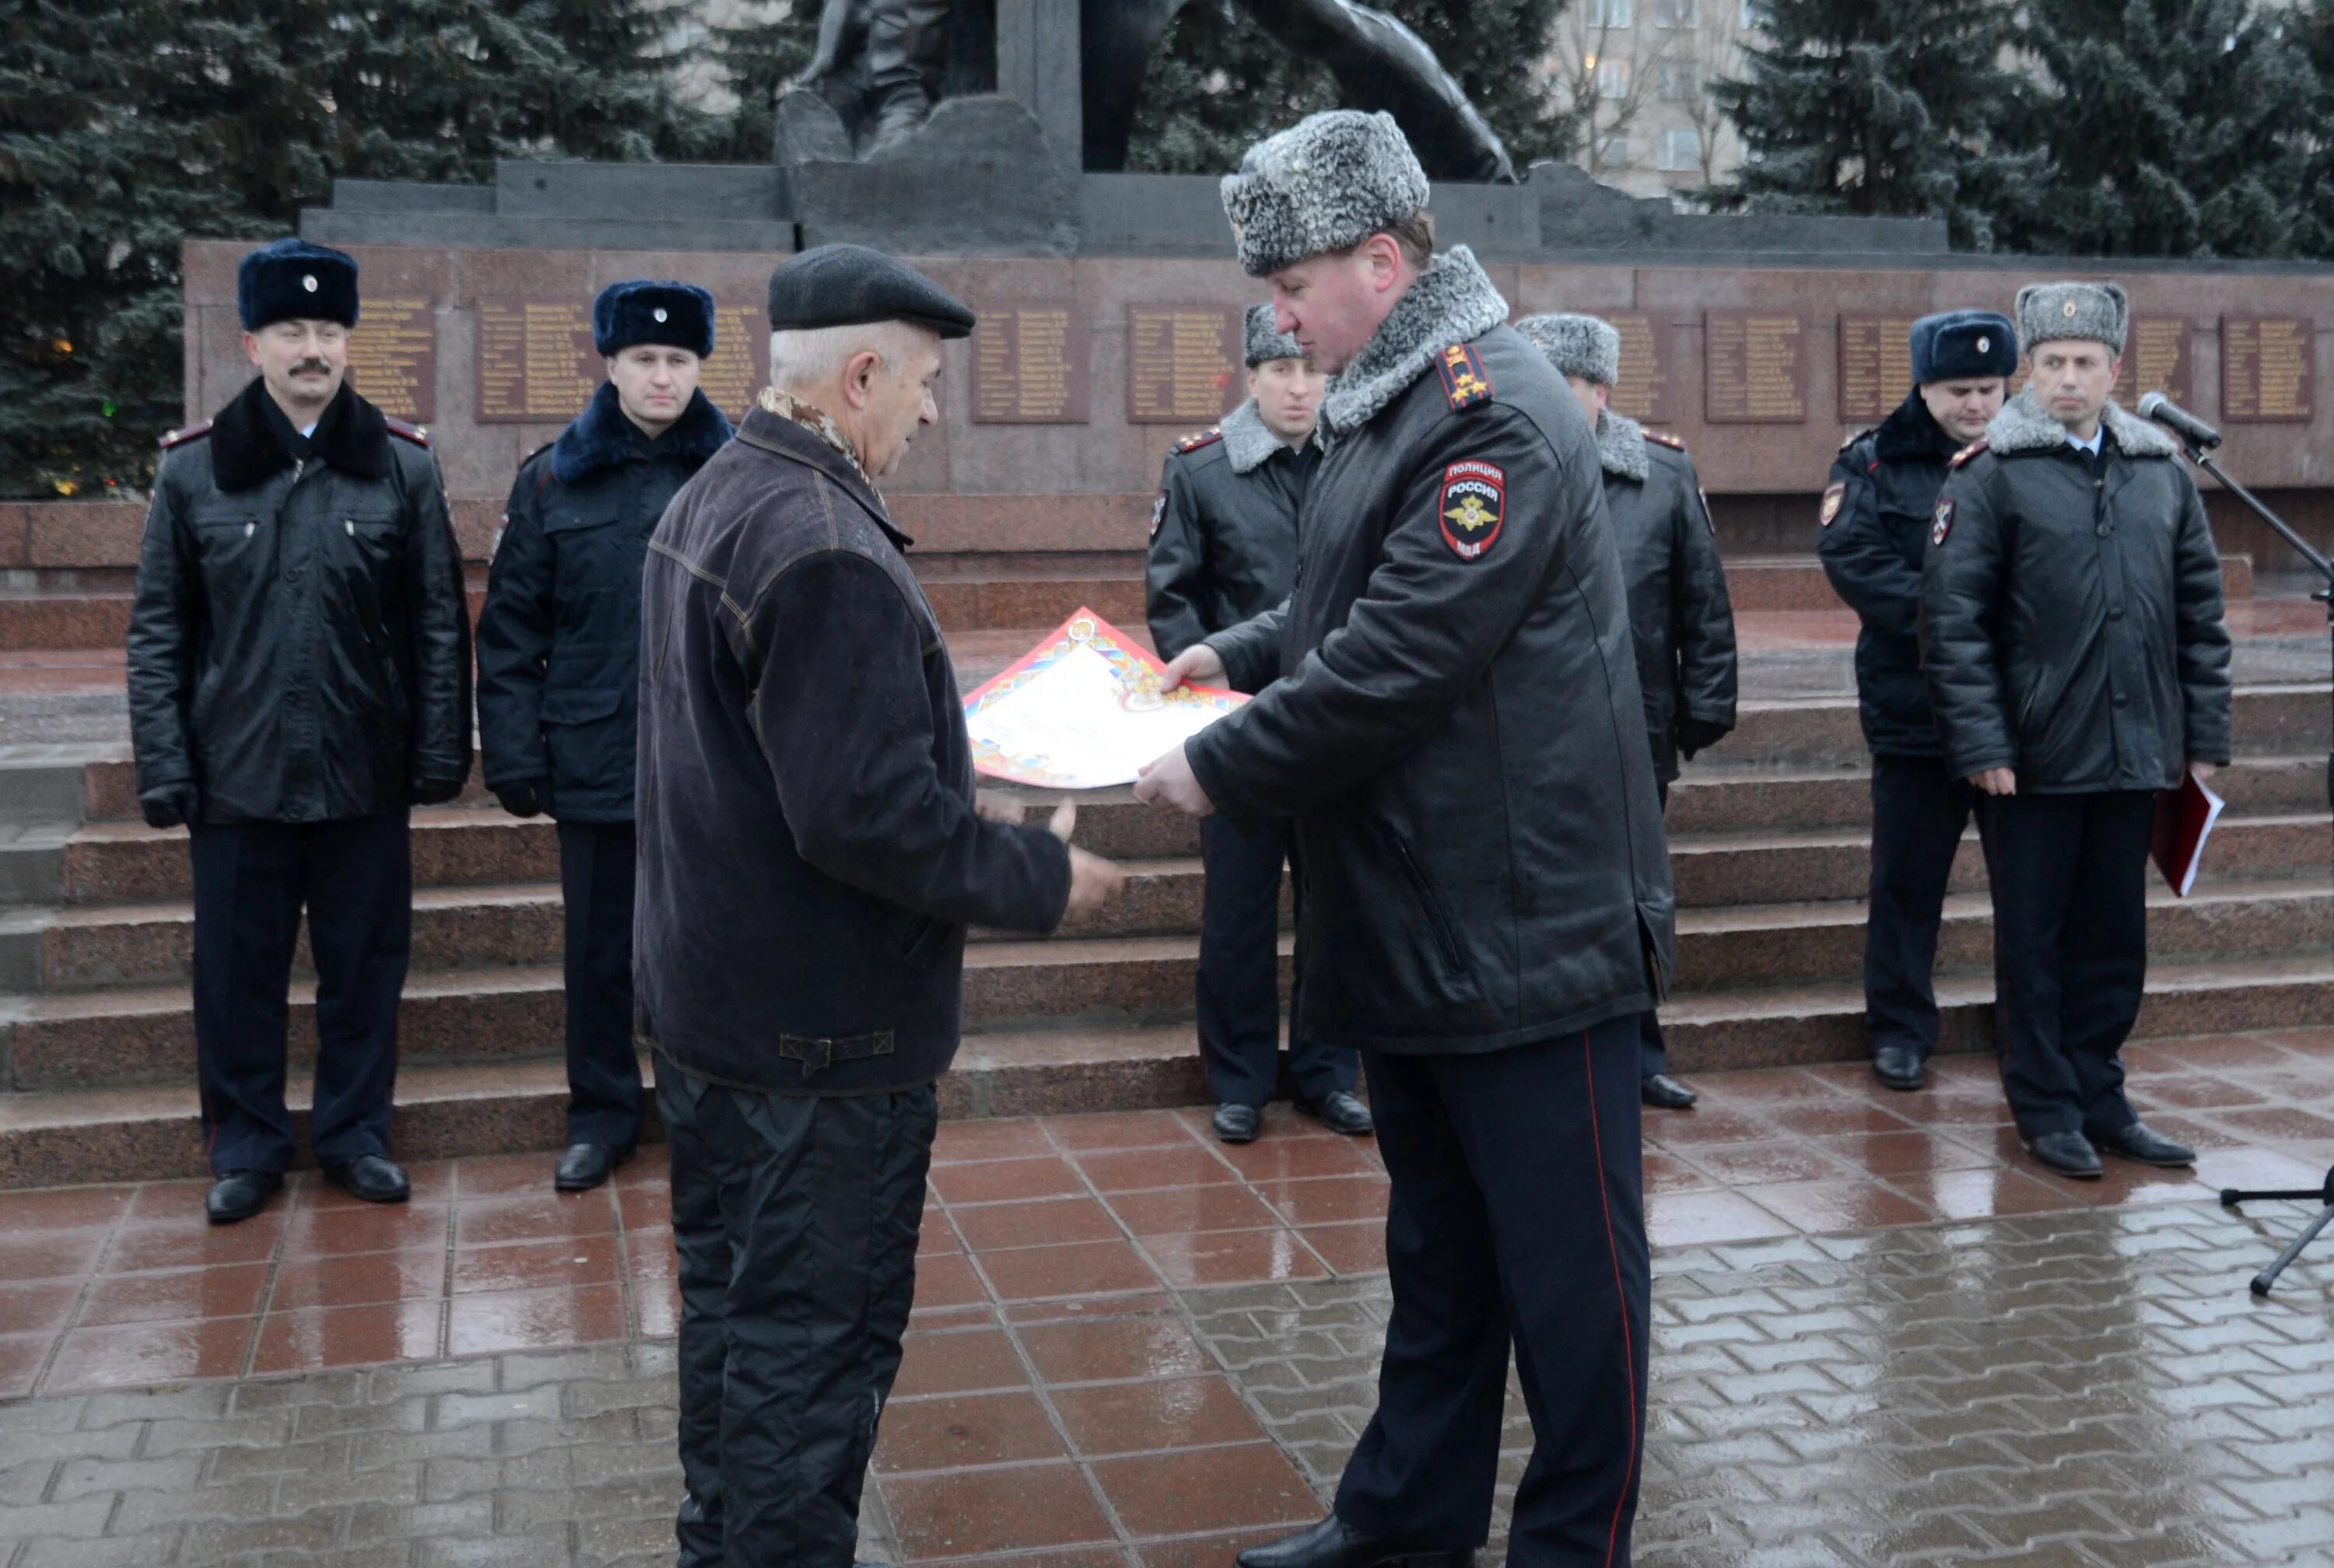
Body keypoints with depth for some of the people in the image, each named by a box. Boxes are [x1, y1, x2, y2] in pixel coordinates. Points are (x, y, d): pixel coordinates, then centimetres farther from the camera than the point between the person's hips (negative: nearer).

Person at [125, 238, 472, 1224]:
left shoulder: (403, 466, 0)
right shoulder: (193, 470, 1)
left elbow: (440, 623, 2)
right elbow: (158, 631, 2)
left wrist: (441, 752, -2)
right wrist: (164, 766, -4)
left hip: (366, 774, 0)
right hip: (238, 773, 0)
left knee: (364, 968, 10)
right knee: (238, 975, 9)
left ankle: (356, 1133, 27)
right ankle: (246, 1148, 26)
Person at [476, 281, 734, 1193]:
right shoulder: (553, 481, 1)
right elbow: (510, 631, 2)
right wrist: (513, 755, -3)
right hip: (594, 760, 1)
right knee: (598, 952, 12)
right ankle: (602, 1113, 28)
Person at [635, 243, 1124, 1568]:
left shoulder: (708, 503, 8)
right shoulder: (827, 552, -24)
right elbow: (868, 820, -28)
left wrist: (936, 743, 15)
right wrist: (1042, 879, -16)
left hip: (706, 994, 10)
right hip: (821, 1025, -10)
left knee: (734, 1299, 22)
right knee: (816, 1336, 3)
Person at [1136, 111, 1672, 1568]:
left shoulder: (1496, 414, -19)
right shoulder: (1396, 401, 12)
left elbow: (1397, 662, -24)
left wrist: (1218, 769, -16)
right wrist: (1242, 651, 9)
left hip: (1527, 924, -10)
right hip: (1418, 923, 10)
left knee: (1564, 1258, 5)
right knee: (1439, 1244, 20)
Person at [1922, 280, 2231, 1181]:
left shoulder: (2163, 473, 9)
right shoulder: (1990, 474, -5)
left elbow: (2201, 615, 12)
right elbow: (1953, 620, -10)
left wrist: (2205, 736, 7)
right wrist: (1981, 745, -15)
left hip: (2136, 757, 4)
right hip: (2031, 759, -4)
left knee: (2114, 937, 12)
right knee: (2033, 937, 6)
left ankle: (2099, 1098, 25)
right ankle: (2047, 1108, 18)